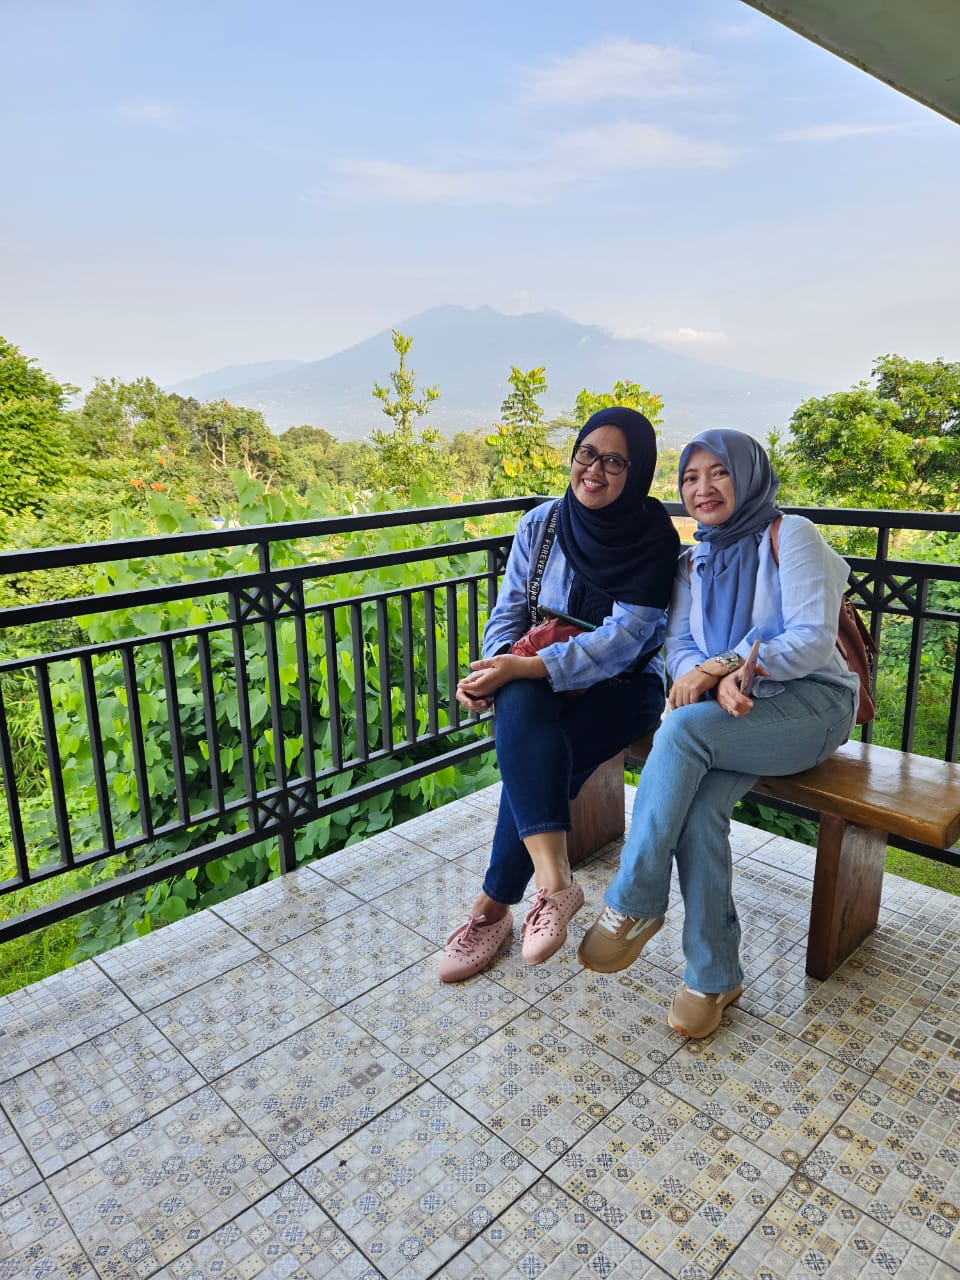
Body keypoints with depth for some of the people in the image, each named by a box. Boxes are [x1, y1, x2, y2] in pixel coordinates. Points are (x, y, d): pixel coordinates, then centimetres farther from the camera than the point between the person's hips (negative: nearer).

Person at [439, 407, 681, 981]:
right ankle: (555, 881, -36)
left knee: (536, 760, -29)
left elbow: (623, 638, -20)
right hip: (542, 679, 3)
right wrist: (500, 664, -19)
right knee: (518, 704, -33)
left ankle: (494, 905, -13)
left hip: (623, 685, -3)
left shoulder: (654, 538, -10)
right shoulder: (541, 523, 2)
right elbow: (510, 611, 4)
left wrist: (526, 667, -29)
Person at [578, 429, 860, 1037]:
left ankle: (633, 905, -21)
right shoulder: (695, 562, 14)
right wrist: (720, 682, -18)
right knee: (699, 806, -26)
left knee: (683, 727, -32)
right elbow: (679, 646, 5)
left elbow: (815, 640, -13)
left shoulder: (790, 535, -5)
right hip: (734, 712, 5)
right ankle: (713, 975, -11)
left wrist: (721, 663, -21)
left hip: (810, 701, -5)